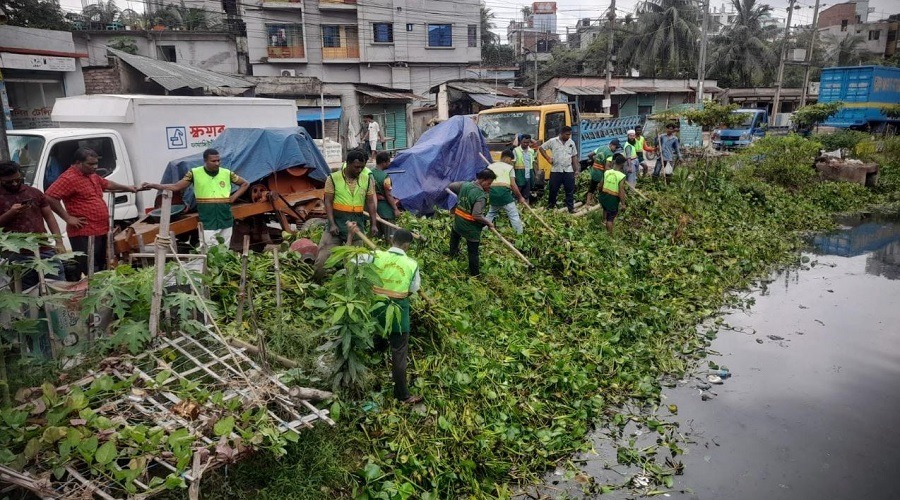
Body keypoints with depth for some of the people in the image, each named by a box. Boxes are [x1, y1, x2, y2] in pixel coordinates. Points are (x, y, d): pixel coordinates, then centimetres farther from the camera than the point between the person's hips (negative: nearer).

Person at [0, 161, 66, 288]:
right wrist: (10, 213, -17)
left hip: (45, 250, 3)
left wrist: (59, 242, 3)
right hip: (17, 256, -3)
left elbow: (49, 217, 12)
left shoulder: (34, 193, 11)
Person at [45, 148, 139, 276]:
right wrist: (68, 218, -19)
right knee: (88, 274, -11)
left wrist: (127, 188, 34)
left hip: (101, 231, 10)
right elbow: (50, 197, -22)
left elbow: (107, 184, 37)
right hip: (83, 234, -10)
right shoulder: (69, 178, -14)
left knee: (101, 270, 18)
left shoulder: (92, 176, 16)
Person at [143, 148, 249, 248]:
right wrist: (152, 185, -7)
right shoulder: (195, 173, -1)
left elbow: (245, 183, 16)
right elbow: (176, 187, 2)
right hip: (208, 223, -2)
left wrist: (234, 197, 3)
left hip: (226, 221, 2)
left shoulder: (227, 173, 3)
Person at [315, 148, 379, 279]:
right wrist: (332, 224, -12)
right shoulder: (333, 178, -4)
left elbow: (370, 202, 9)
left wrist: (373, 224, 4)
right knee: (324, 256, -5)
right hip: (337, 220, -2)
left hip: (357, 222, 3)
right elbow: (328, 202, -4)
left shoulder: (367, 179, 4)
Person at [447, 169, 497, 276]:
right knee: (473, 251, 7)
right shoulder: (481, 196, -26)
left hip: (458, 222, 7)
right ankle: (475, 274, 19)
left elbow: (450, 186, 12)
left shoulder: (464, 185, -5)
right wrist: (488, 223, -16)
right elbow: (477, 215, -32)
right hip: (471, 228, -7)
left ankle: (453, 253, 63)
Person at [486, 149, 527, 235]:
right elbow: (512, 184, 3)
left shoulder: (490, 166, 24)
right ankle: (520, 233, -1)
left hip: (492, 191, 5)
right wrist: (520, 197, 10)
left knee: (491, 213, 27)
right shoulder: (510, 167, 11)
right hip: (504, 191, -5)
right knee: (514, 214, 1)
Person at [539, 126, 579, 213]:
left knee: (570, 190, 3)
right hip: (556, 170, -2)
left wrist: (576, 169, 6)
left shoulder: (571, 143, 7)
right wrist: (548, 158, -3)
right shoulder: (552, 141, -3)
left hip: (568, 170, 2)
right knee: (553, 189, 7)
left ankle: (571, 208, 9)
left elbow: (574, 157, 11)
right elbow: (542, 148, 5)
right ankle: (551, 206, 22)